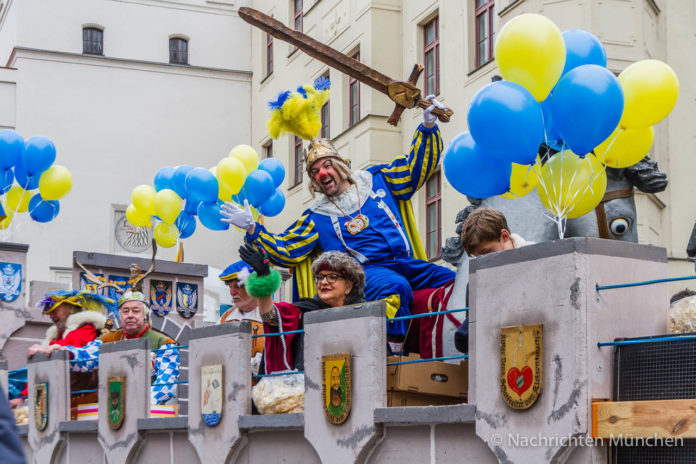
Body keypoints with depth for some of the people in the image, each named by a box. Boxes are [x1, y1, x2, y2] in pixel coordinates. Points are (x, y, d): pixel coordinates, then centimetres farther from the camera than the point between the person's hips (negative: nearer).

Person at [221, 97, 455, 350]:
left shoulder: (374, 179, 19)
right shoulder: (317, 216, 15)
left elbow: (416, 168, 22)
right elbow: (285, 251, 12)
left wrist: (427, 128, 10)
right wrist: (252, 229, 2)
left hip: (406, 263, 4)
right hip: (368, 270, -4)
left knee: (455, 281, -20)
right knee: (396, 287, -39)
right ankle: (392, 350, -40)